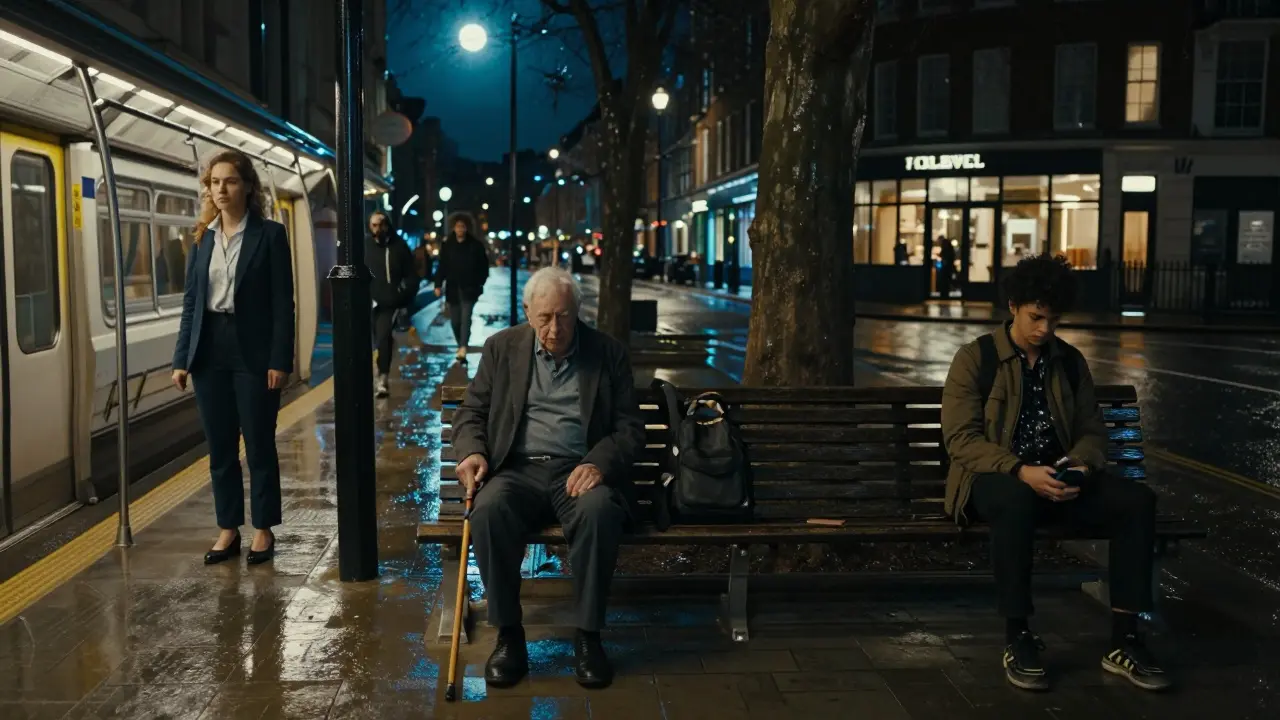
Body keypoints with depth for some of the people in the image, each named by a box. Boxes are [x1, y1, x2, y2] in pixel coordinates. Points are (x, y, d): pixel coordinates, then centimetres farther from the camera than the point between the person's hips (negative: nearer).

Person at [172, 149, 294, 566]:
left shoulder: (269, 234, -4)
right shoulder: (202, 237, 9)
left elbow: (283, 303, -7)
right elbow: (190, 301, 11)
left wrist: (280, 360, -13)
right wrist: (181, 358, 5)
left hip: (252, 351, -4)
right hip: (209, 351, 5)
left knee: (259, 445, 4)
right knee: (219, 447, 10)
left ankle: (264, 530, 16)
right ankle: (228, 529, 20)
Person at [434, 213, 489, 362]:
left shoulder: (476, 245, -1)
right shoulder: (447, 245, 4)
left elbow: (484, 266, 3)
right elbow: (442, 266, 3)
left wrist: (479, 283, -4)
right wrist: (438, 285, -5)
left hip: (469, 289, -3)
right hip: (453, 288, 3)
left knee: (466, 318, -15)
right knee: (455, 320, 8)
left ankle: (463, 348, -23)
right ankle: (461, 346, 25)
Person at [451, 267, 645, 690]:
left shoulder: (608, 353, 8)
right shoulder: (502, 348, 12)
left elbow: (630, 428, 6)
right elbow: (471, 413, 15)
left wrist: (598, 463, -14)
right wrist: (472, 452, -8)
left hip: (579, 471, -1)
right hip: (518, 469, 1)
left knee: (599, 512, -35)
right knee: (490, 511, -33)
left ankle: (587, 635, -19)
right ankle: (508, 634, -18)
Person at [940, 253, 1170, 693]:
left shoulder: (1071, 361, 12)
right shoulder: (974, 359, -3)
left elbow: (1092, 430, 14)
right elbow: (960, 438, -11)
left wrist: (1081, 466, -11)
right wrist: (1021, 471, -26)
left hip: (1058, 478, 5)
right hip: (996, 478, -5)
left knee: (1137, 500, -21)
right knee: (1017, 502, -41)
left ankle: (1123, 641, -15)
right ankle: (1017, 637, -26)